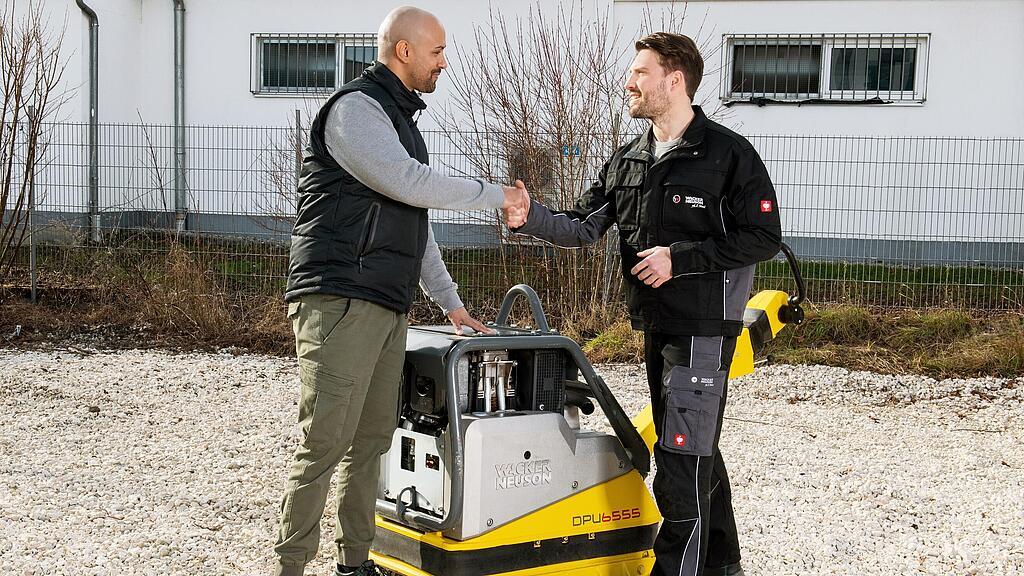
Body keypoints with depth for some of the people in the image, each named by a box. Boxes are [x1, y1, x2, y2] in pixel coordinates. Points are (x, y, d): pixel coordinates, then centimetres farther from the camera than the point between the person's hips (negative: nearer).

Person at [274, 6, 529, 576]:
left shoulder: (401, 118, 24)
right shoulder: (356, 108, -7)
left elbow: (415, 222, 27)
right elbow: (411, 184, -18)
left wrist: (451, 301, 25)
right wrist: (496, 195, -6)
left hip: (388, 306, 9)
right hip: (341, 299, -9)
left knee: (372, 439, 9)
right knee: (325, 441, -11)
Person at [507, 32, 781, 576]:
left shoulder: (728, 154, -10)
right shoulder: (626, 161, 11)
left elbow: (763, 237, -12)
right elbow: (582, 226, 8)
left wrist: (679, 257, -17)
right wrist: (531, 218, -12)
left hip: (704, 329, -7)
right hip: (654, 326, 7)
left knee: (682, 455, -10)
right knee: (698, 450, 17)